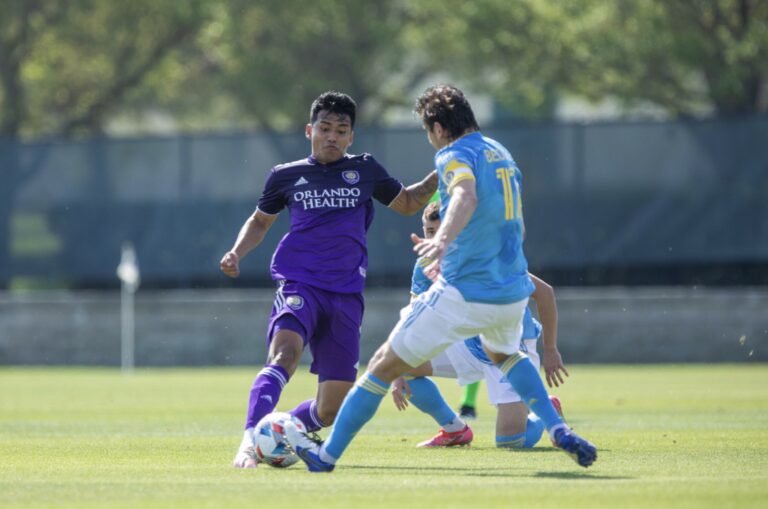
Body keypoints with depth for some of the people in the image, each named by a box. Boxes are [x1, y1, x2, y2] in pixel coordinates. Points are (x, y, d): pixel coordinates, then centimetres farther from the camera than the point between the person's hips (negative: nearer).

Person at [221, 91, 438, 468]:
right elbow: (260, 222, 24)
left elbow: (407, 203, 25)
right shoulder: (286, 176, 9)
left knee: (330, 409, -1)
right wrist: (236, 253, 7)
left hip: (346, 295, 2)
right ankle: (249, 440, -42)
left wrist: (439, 176, 9)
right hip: (299, 284, -2)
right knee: (285, 352, -34)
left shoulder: (365, 171, 12)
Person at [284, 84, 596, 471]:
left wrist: (443, 238, -50)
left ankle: (328, 454, 5)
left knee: (385, 364, 3)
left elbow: (467, 195, -33)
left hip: (464, 294, -8)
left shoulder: (455, 154, -9)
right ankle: (558, 431, 19)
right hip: (513, 290, 8)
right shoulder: (500, 153, 17)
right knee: (505, 354, 37)